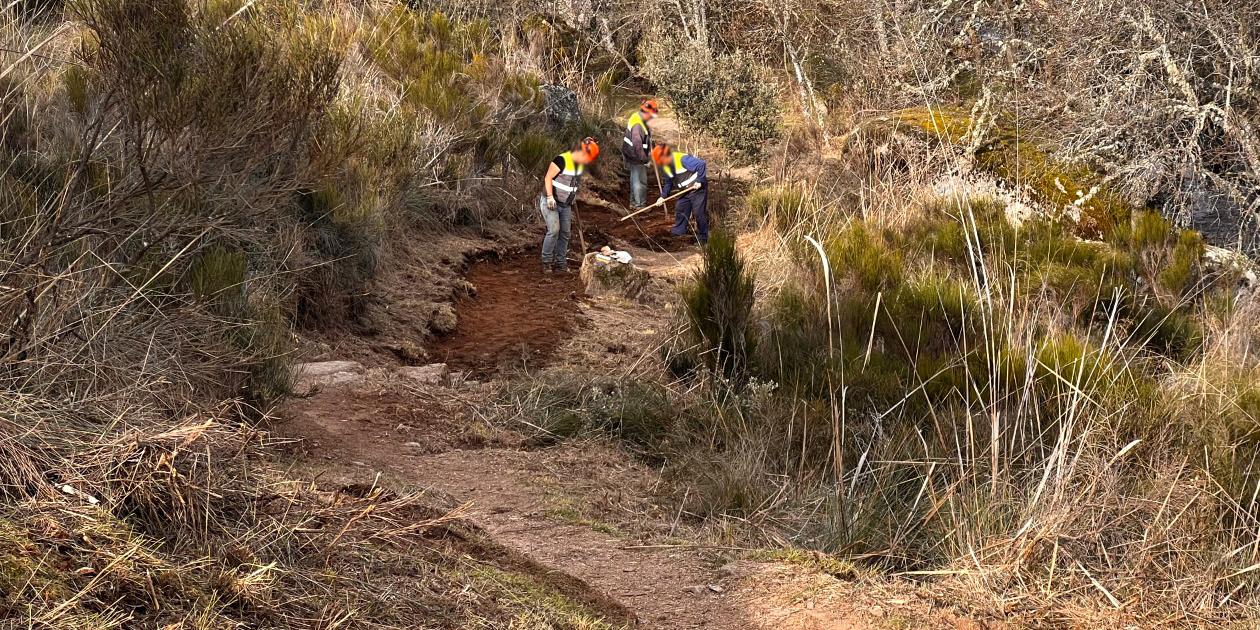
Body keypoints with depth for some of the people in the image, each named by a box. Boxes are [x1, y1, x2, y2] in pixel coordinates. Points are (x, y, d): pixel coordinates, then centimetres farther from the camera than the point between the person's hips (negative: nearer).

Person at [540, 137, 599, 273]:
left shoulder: (580, 165, 5)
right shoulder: (562, 160, -20)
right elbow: (548, 178, -18)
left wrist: (573, 201, 23)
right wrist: (550, 197, -22)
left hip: (565, 205, 8)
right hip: (551, 203, -8)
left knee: (565, 233, 8)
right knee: (554, 230, -16)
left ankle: (561, 261, 19)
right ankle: (546, 262, -6)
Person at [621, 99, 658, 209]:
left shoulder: (638, 117, 4)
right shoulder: (637, 125, -28)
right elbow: (637, 145, -29)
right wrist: (645, 159, -22)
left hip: (634, 155, 11)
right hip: (636, 158, -11)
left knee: (635, 179, 21)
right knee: (640, 181, -2)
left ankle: (634, 201, 34)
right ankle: (640, 204, 7)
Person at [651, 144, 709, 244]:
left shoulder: (682, 159, -26)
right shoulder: (666, 167, 4)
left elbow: (702, 164, -28)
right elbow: (668, 183, 17)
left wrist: (700, 181, -25)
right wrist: (663, 196, 6)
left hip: (698, 188, -9)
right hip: (686, 191, 9)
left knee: (698, 212, -8)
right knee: (680, 209, 13)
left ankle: (703, 237, 2)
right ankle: (678, 232, 29)